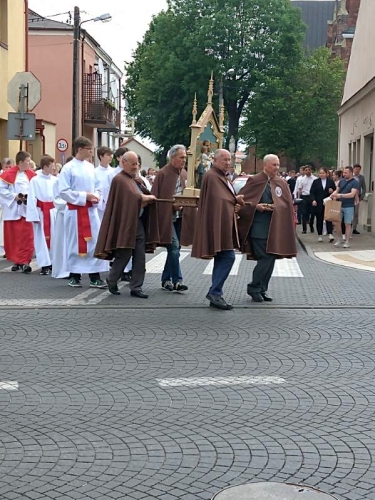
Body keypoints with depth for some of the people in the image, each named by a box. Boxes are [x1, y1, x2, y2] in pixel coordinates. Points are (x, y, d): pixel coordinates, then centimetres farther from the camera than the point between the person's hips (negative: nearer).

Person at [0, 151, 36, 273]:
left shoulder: (32, 175, 4)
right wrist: (14, 196, -14)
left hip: (27, 210, 2)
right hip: (12, 210, -2)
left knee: (26, 236, -4)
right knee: (13, 237, 5)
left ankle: (25, 261, -2)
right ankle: (16, 261, 17)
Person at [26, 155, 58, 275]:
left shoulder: (55, 180, 0)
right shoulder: (35, 180, -8)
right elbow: (31, 199, -8)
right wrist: (34, 216, -11)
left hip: (53, 212, 3)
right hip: (40, 212, -3)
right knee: (41, 238, 2)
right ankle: (44, 264, 7)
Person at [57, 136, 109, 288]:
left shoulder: (90, 167, 7)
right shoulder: (68, 168, -9)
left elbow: (97, 187, 16)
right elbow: (63, 191, -12)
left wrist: (96, 196, -6)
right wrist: (84, 196, -15)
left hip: (91, 210, 5)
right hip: (75, 211, -4)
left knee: (94, 242, 0)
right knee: (75, 244, 5)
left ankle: (95, 277, 4)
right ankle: (74, 276, 16)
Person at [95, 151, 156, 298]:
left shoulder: (135, 179, 17)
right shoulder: (120, 179, -10)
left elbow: (144, 194, 17)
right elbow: (133, 197, -20)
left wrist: (147, 198, -3)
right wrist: (147, 197, -11)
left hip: (139, 222, 8)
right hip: (126, 223, -8)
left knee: (140, 257, 4)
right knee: (124, 256, -1)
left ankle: (136, 287, 9)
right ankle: (112, 281, 20)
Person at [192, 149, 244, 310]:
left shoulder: (223, 176, 20)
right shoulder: (212, 176, -12)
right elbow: (217, 199, -18)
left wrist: (234, 203, 4)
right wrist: (236, 200, -4)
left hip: (225, 223, 11)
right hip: (218, 223, -11)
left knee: (222, 259, 10)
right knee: (228, 256, -14)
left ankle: (216, 295, 14)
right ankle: (215, 292, -11)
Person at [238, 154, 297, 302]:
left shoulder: (282, 184, 9)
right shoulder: (254, 181, -3)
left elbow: (287, 204, 8)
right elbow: (241, 200, -2)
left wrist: (276, 207, -10)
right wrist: (256, 206, -15)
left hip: (275, 227, 5)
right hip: (259, 227, -5)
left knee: (271, 259, 6)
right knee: (265, 259, -10)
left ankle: (262, 289, 17)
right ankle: (254, 288, 5)